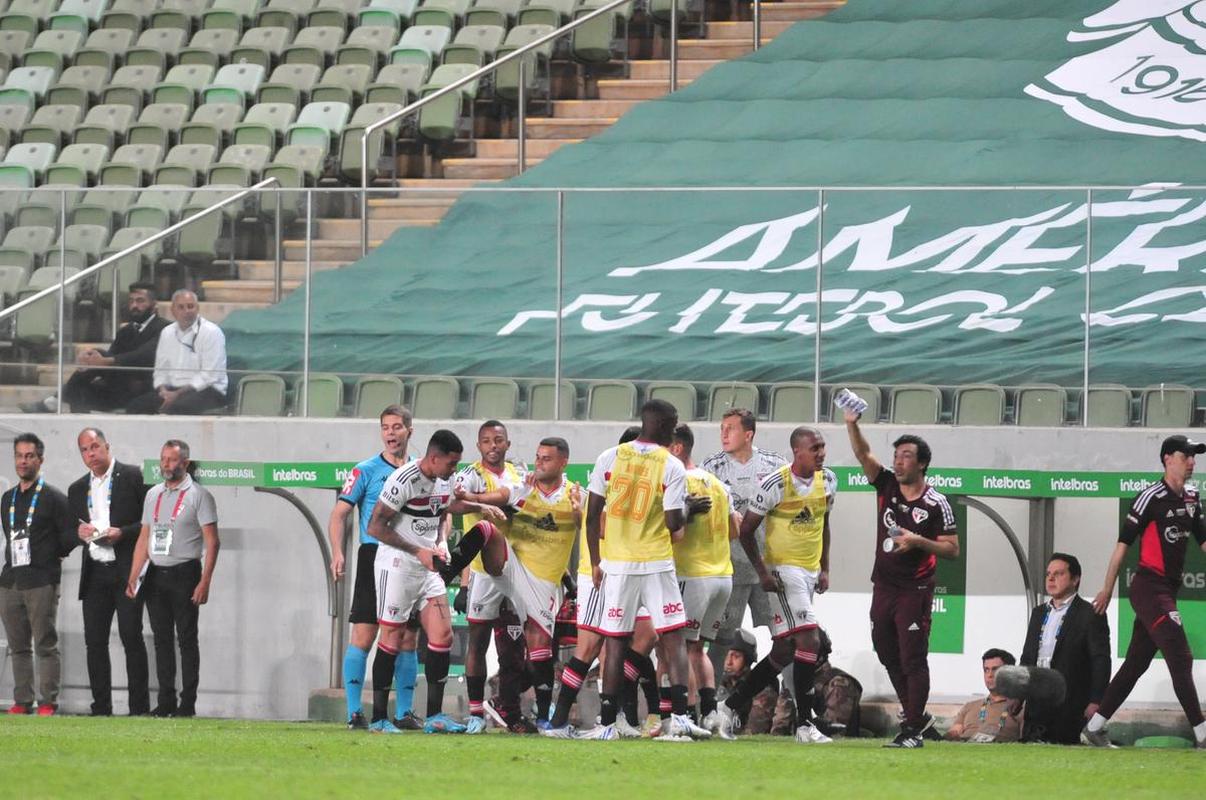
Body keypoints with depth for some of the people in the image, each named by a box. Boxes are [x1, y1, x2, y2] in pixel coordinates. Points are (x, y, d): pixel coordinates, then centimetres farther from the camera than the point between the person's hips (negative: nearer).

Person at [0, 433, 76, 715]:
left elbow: (70, 538, -4)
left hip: (42, 582, -6)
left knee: (45, 645, -7)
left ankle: (48, 703, -6)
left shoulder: (53, 498, -3)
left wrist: (48, 557, 3)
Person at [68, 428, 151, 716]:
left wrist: (122, 533, -15)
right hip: (94, 573, 5)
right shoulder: (77, 489, 16)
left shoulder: (133, 476, 0)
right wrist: (78, 532, -2)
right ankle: (101, 707, 5)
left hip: (127, 570, -5)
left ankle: (139, 706, -6)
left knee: (131, 636, -7)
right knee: (94, 640, 2)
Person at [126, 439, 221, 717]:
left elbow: (212, 542, -8)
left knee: (187, 639, -4)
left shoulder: (198, 496, -4)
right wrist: (133, 577, 7)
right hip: (156, 574, 6)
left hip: (184, 573, -6)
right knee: (162, 639, 7)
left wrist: (205, 582, -16)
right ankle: (166, 702, 11)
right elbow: (144, 539, 16)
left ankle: (188, 702, -2)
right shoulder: (153, 495, 14)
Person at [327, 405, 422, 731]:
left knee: (408, 639, 5)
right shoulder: (367, 471, 0)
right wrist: (337, 553, -17)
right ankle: (355, 712, -5)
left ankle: (404, 712, 11)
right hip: (374, 556, -4)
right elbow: (339, 514, -3)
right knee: (363, 635, -9)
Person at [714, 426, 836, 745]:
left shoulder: (827, 481, 6)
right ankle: (804, 724, -14)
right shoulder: (777, 484, -15)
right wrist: (763, 572, -14)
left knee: (784, 651, 10)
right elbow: (746, 529, -8)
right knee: (809, 641, -17)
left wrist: (824, 569, 14)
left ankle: (731, 705, 22)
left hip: (809, 571, 8)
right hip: (784, 571, -8)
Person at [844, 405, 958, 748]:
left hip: (915, 590, -6)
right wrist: (852, 424, -20)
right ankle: (916, 716, 26)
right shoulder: (886, 485, 5)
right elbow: (863, 453, -5)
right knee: (887, 653, 12)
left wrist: (918, 542, -20)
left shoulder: (936, 504, -8)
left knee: (913, 658, -6)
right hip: (884, 586, 6)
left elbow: (952, 549, -6)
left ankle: (913, 729, -4)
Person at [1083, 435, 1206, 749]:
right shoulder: (1151, 498, -11)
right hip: (1149, 589, -9)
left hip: (1167, 590, 9)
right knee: (1180, 658, -14)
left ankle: (1093, 728, 17)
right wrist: (1108, 589, -8)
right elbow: (1123, 543, -9)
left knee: (1137, 662, 11)